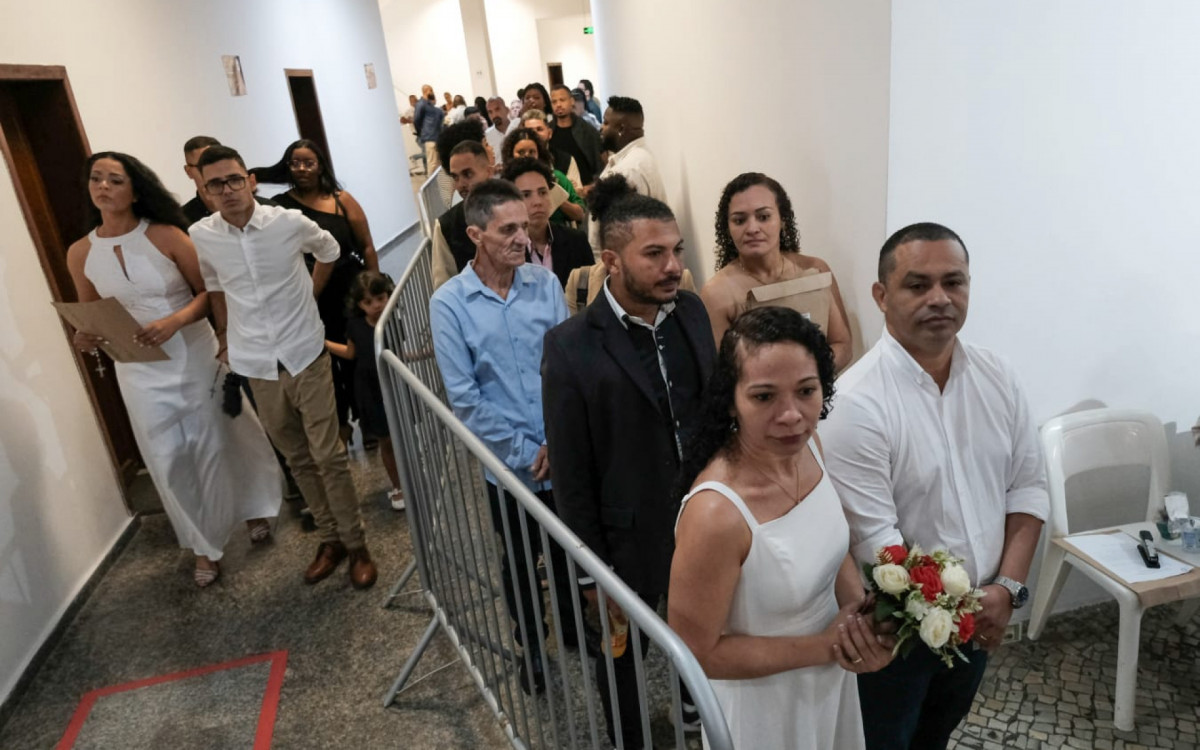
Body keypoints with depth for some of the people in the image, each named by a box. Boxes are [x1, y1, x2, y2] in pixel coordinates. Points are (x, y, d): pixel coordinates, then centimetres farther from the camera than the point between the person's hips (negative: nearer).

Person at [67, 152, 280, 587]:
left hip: (196, 358, -2)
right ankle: (204, 546, 25)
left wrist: (175, 321, -24)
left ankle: (253, 510, 39)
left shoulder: (166, 236, -9)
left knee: (218, 443, 12)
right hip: (141, 372, 3)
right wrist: (85, 338, -11)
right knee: (169, 460, 7)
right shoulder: (80, 253, 0)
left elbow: (209, 293, -8)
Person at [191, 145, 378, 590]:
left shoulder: (290, 223, -10)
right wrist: (225, 338, 15)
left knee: (328, 455, -1)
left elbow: (329, 252, 11)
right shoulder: (200, 237, -5)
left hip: (305, 353, -2)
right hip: (256, 363, 2)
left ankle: (355, 544, 15)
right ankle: (330, 538, 29)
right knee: (297, 458, 13)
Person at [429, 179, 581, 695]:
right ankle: (530, 643, 43)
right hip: (508, 463, -1)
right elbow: (464, 397, -12)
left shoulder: (545, 283, -5)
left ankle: (573, 625, 46)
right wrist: (525, 452, -12)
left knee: (569, 549, 19)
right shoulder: (449, 303, -12)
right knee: (520, 559, 19)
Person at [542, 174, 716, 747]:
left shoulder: (692, 312, -7)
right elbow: (571, 474, -17)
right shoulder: (571, 347, -22)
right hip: (631, 538, -4)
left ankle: (696, 700, 61)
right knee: (623, 651, 21)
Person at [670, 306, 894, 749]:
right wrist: (824, 645, -20)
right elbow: (696, 653, -25)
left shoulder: (805, 444, -15)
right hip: (765, 707, -6)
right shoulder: (716, 514, -36)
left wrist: (860, 611, -14)